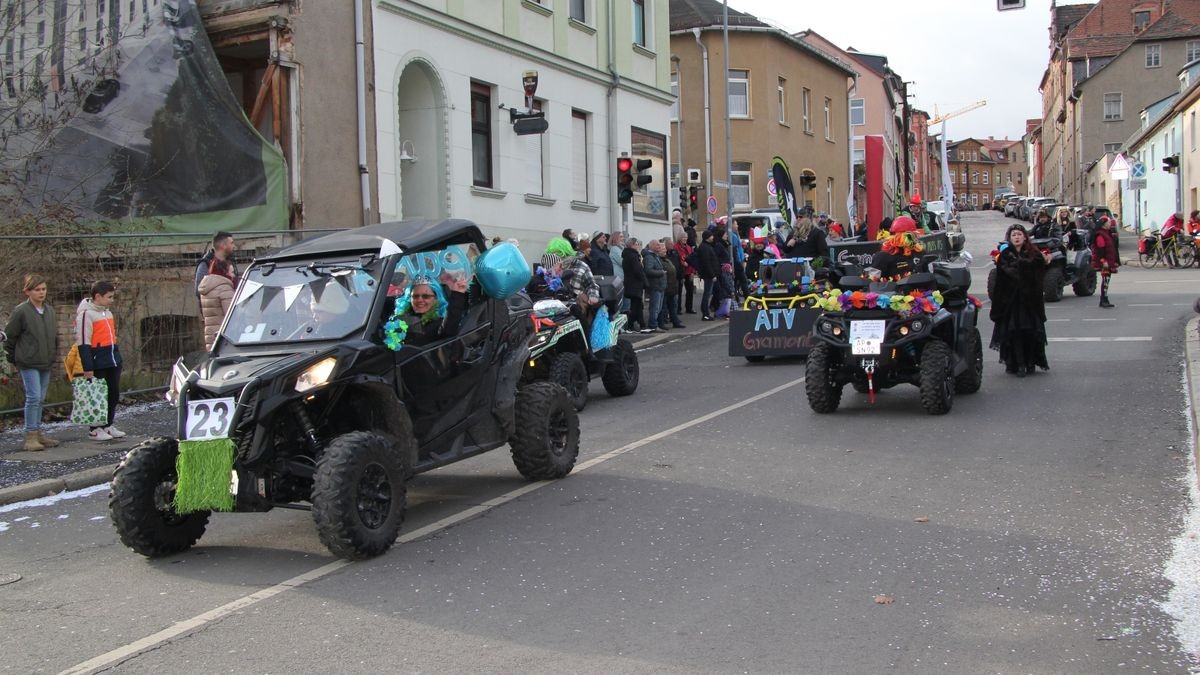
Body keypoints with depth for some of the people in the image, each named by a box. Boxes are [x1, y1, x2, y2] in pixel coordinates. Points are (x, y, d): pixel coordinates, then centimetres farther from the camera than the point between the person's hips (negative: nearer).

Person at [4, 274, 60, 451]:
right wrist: (13, 358, 1)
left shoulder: (49, 310, 10)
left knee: (40, 399, 11)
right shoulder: (20, 311, -9)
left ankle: (38, 432, 19)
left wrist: (53, 354, 15)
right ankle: (30, 436, -6)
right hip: (28, 363, -6)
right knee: (33, 397, -10)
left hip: (46, 363, 6)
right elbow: (9, 335, -4)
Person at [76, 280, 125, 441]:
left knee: (114, 394, 12)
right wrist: (88, 368, -18)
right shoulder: (86, 314, -12)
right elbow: (83, 343, -16)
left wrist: (117, 355, 22)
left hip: (113, 361, 8)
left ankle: (107, 426, 23)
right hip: (98, 363, -8)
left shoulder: (107, 311, 15)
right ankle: (95, 429, 9)